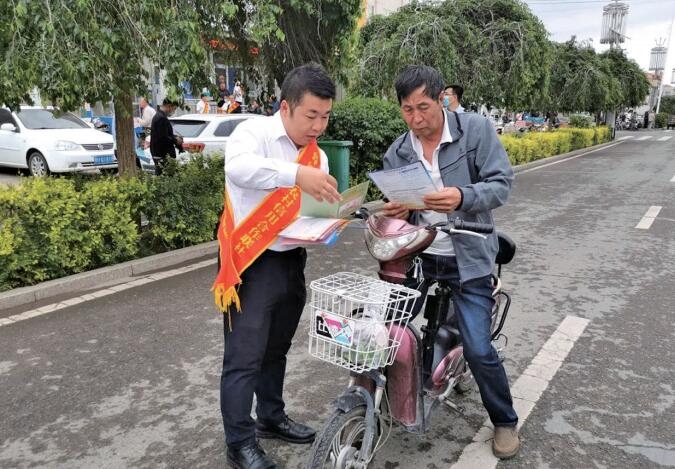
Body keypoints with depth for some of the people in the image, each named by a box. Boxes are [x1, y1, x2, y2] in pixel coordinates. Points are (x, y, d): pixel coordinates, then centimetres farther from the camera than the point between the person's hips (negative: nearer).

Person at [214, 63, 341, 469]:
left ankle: (271, 417, 38)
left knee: (276, 349, 20)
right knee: (244, 358, 0)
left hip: (292, 262, 7)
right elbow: (238, 168, -34)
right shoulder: (254, 132, -12)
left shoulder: (318, 156, 10)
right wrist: (296, 173, -47)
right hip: (252, 264, -7)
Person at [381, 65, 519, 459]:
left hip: (467, 258, -3)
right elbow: (400, 209, 7)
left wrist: (462, 197, -31)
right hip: (415, 255, 4)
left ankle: (505, 420, 27)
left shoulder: (477, 129, -6)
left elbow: (502, 184, -11)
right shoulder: (397, 154, 3)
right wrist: (396, 212, -18)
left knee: (479, 350, -2)